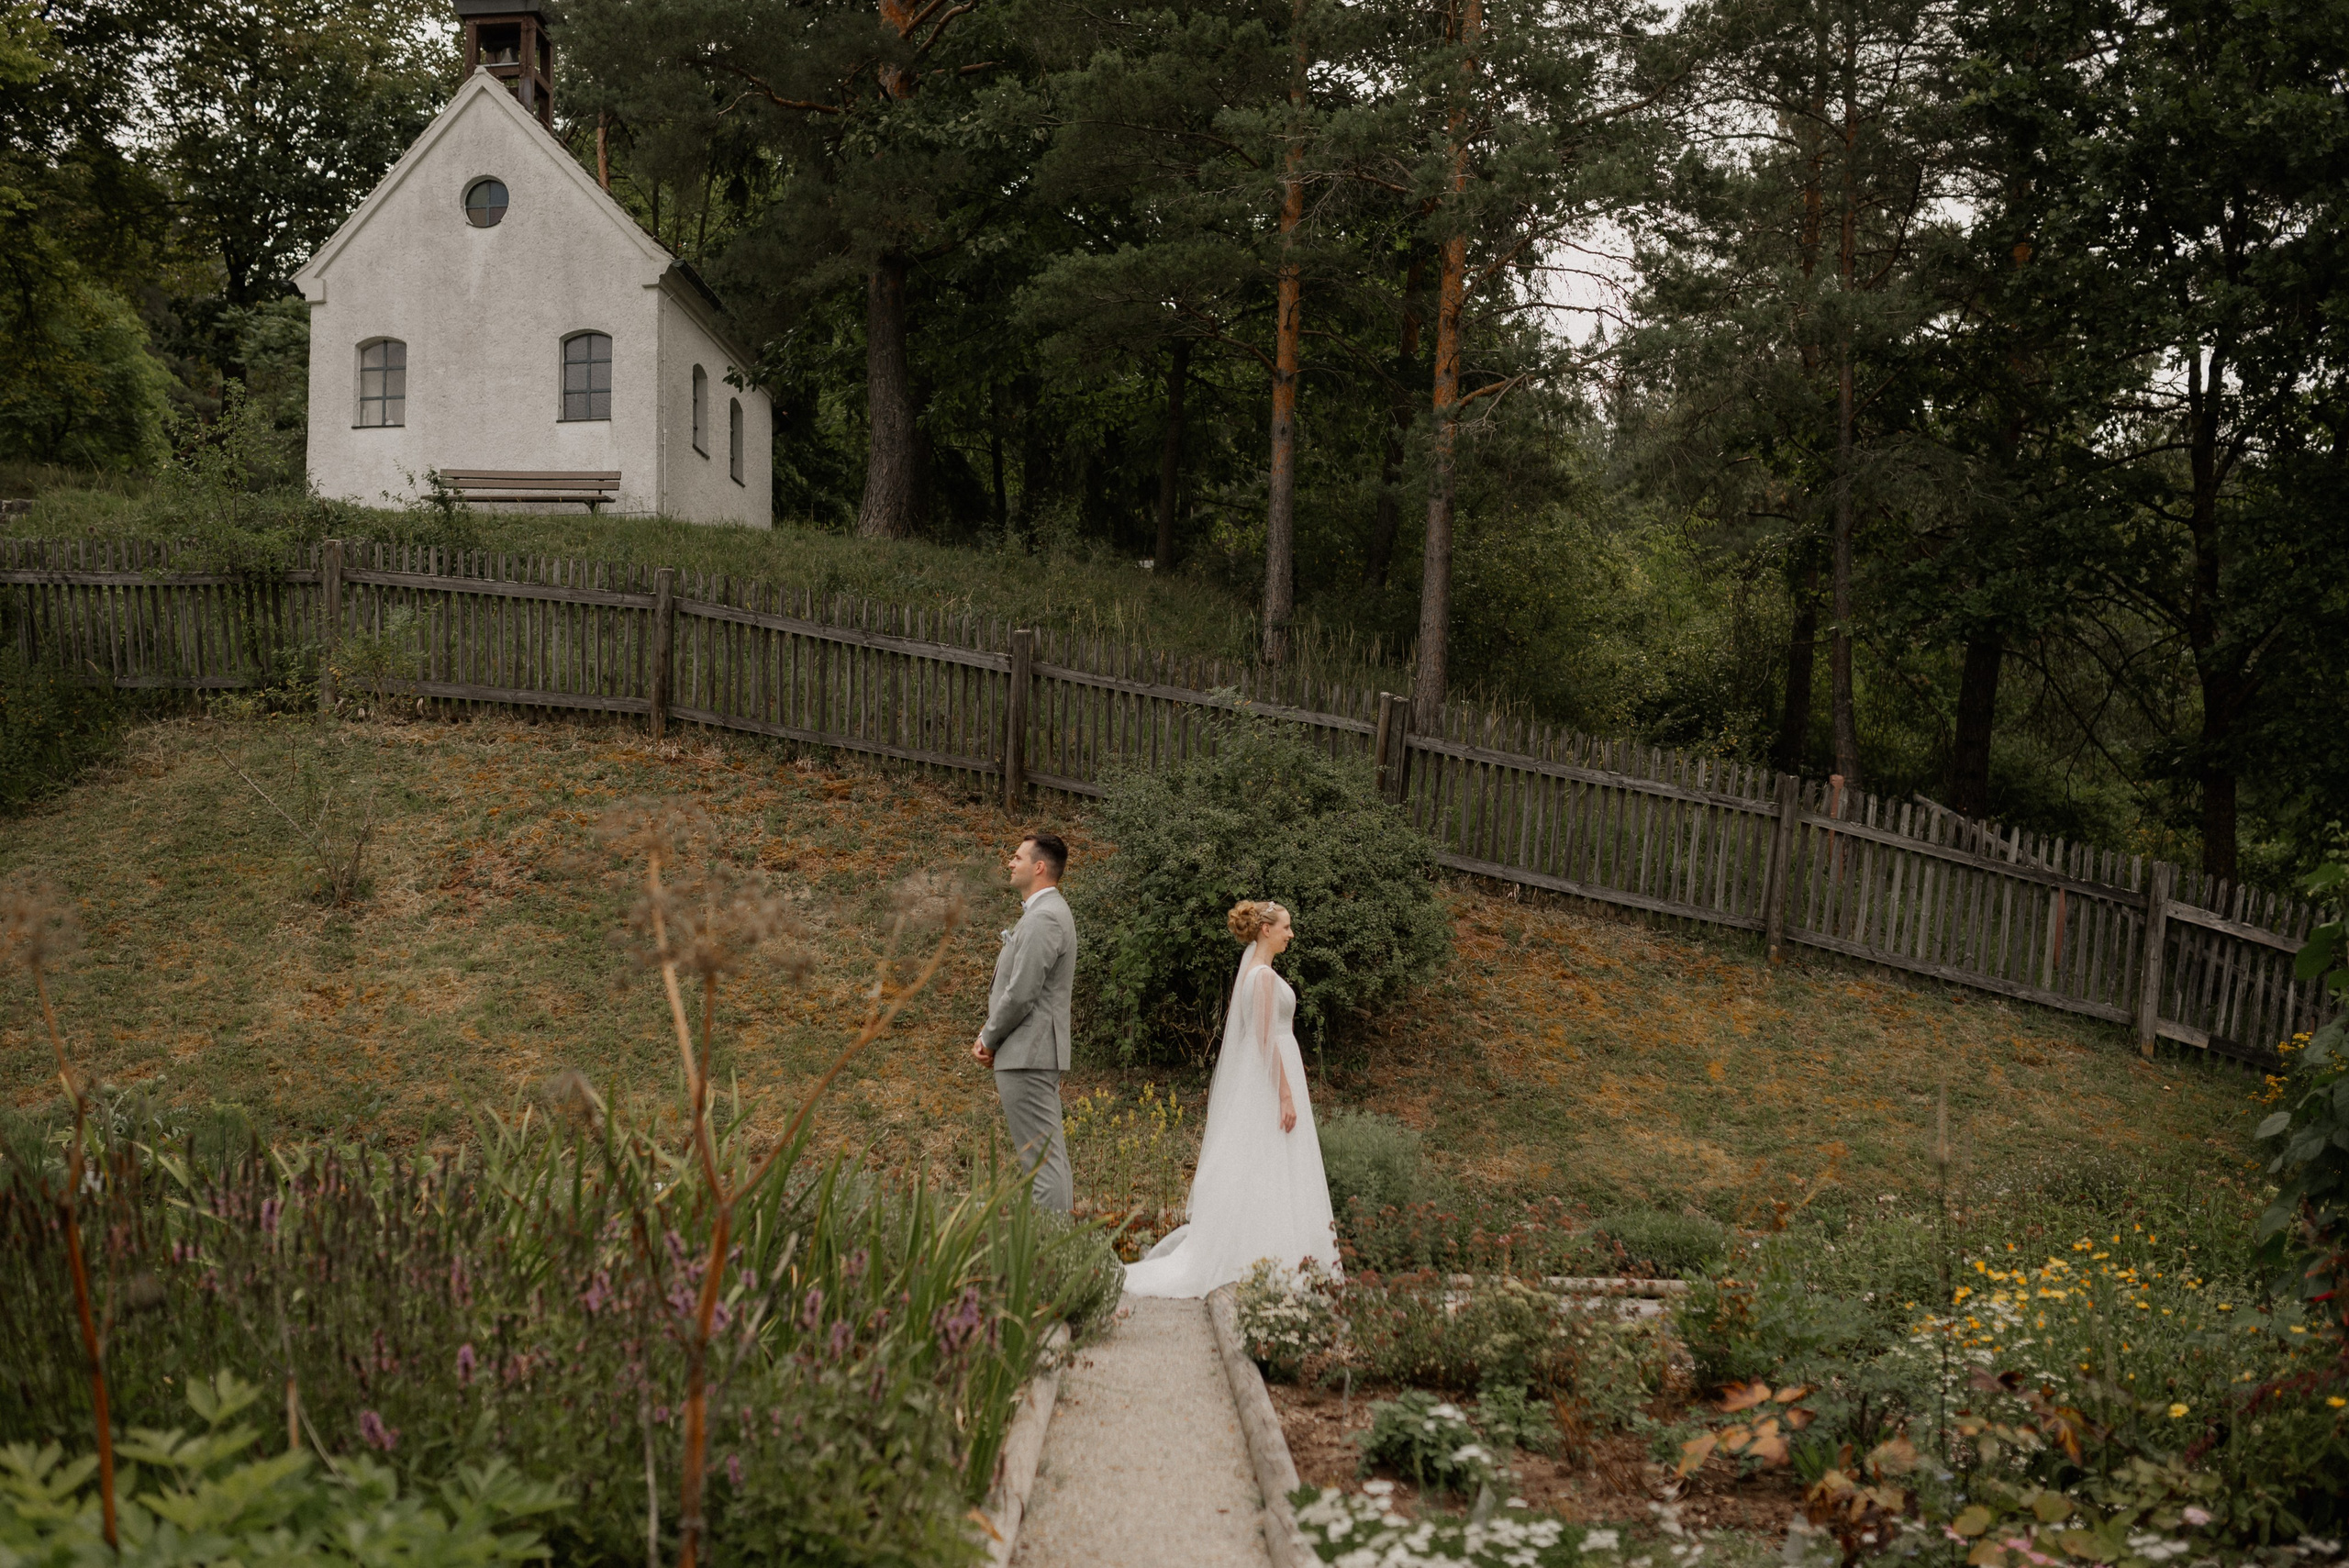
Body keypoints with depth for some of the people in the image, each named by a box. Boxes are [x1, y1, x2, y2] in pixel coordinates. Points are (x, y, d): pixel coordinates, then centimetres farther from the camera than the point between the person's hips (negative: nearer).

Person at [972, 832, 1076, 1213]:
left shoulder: (1043, 918, -16)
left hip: (1026, 1054, -11)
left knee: (1042, 1159, -10)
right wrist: (990, 1036, 11)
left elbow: (1021, 993, -21)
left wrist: (989, 1040, -7)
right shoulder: (1047, 911, 17)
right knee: (1049, 1156, 12)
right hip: (1035, 1053, 11)